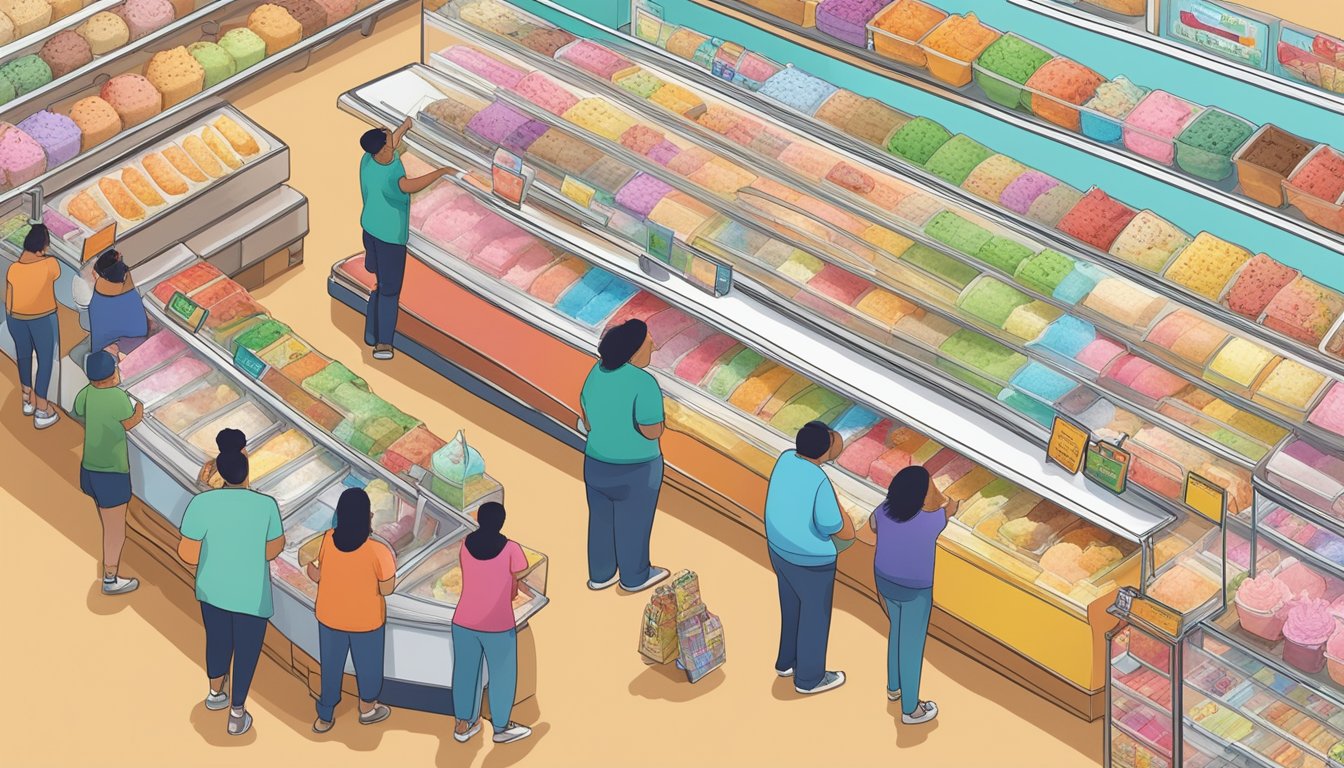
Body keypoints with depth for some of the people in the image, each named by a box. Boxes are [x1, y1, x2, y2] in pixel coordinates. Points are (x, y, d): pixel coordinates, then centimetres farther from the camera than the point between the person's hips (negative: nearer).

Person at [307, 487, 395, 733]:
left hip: (330, 617, 3)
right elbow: (386, 589, -15)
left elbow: (318, 575, -5)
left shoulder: (328, 540, -19)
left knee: (331, 666, 22)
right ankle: (368, 710, 44)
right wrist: (392, 566, 0)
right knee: (368, 664, 23)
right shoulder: (378, 551, -28)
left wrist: (311, 568, 15)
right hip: (366, 621, -3)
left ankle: (325, 718, 35)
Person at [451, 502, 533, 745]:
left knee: (465, 672, 19)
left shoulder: (465, 544, -4)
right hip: (498, 625, -4)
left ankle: (463, 725, 32)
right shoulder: (511, 549, -16)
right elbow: (515, 589, -7)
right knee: (502, 676, 15)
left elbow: (473, 575, 5)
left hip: (464, 622, 4)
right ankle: (501, 728, 28)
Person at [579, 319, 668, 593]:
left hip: (597, 462, 6)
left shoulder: (597, 373, -5)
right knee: (633, 524, 15)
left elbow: (588, 420, 4)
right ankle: (633, 577, 33)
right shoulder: (644, 384, -26)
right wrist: (653, 415, -5)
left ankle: (601, 574, 37)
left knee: (602, 519, 22)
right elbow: (652, 431, -25)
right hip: (635, 470, -6)